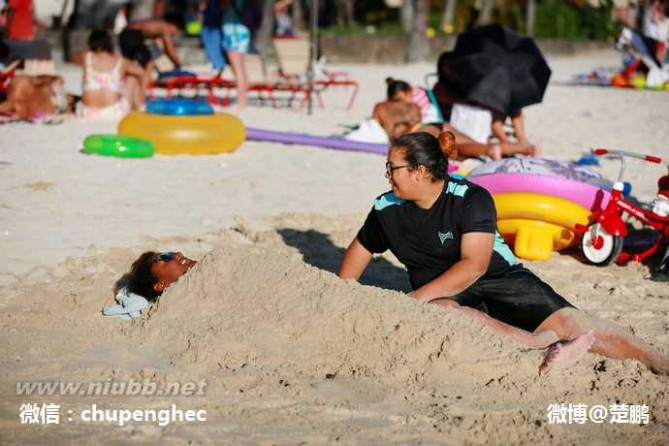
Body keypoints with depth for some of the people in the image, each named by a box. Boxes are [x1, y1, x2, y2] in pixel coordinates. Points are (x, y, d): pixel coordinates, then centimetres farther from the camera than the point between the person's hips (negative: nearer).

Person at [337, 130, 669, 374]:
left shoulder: (471, 199, -14)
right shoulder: (387, 209, 2)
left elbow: (474, 266, -23)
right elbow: (360, 249, 19)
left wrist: (417, 297, -28)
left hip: (500, 278, -2)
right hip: (441, 294, 2)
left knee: (567, 321, -22)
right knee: (439, 312, -38)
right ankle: (542, 344, -47)